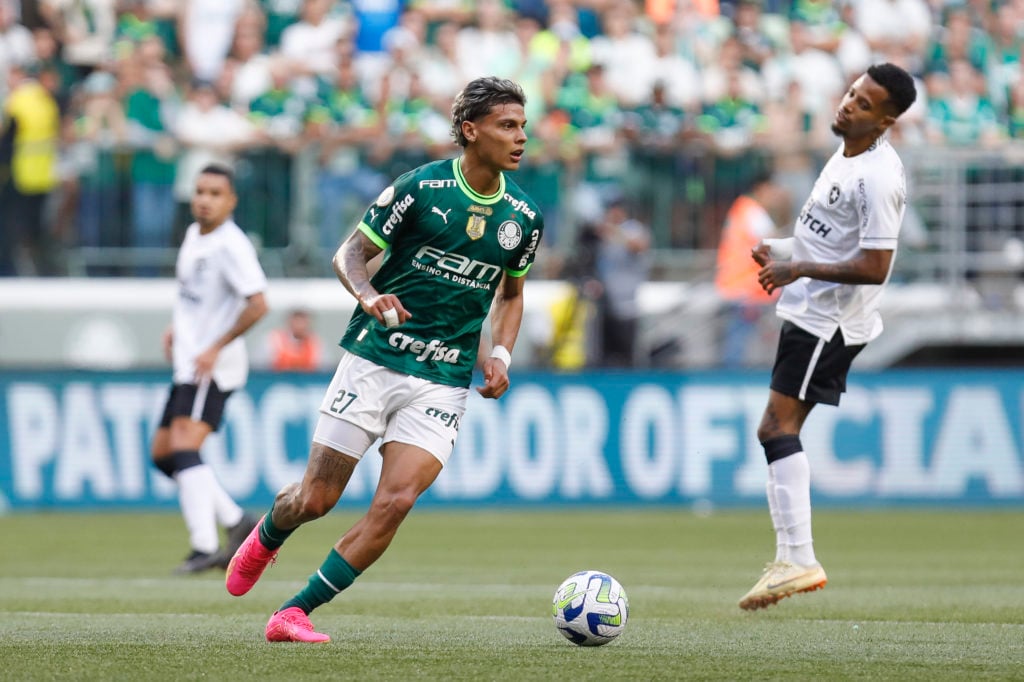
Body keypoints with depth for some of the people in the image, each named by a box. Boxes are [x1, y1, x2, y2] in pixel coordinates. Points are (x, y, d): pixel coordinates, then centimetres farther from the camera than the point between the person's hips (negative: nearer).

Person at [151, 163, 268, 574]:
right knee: (163, 454, 12)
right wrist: (177, 327, 16)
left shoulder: (231, 245, -15)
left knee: (184, 448, -23)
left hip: (212, 369, -10)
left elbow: (258, 305, -23)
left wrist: (215, 348, -23)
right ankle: (235, 521, 15)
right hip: (187, 364, 10)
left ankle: (204, 547, -31)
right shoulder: (193, 235, 13)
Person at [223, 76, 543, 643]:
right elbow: (348, 254, -2)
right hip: (374, 359, -3)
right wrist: (369, 295, -23)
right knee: (316, 499, 0)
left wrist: (500, 354, 4)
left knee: (396, 501, -15)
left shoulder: (523, 217, 4)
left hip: (444, 380, 3)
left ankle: (295, 613, -5)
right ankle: (265, 538, 37)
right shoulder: (420, 188, -9)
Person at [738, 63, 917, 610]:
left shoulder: (878, 178, -22)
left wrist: (800, 269, -21)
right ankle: (789, 558, 13)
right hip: (810, 313, 10)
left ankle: (800, 560, -16)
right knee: (778, 431, 11)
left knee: (778, 427, -14)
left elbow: (874, 268, -25)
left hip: (829, 322, -10)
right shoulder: (847, 155, 10)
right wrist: (783, 253, 11)